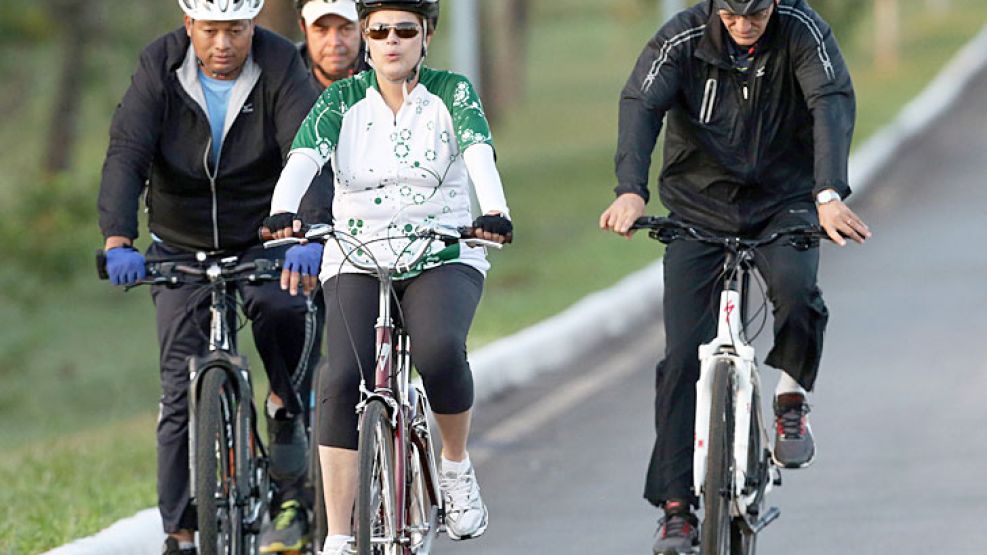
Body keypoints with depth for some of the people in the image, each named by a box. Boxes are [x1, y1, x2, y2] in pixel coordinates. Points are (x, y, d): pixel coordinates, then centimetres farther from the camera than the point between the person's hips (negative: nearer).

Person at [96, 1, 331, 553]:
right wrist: (118, 241, -39)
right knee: (183, 386, -6)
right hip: (181, 248, 1)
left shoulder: (280, 66, -16)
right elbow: (126, 156, -22)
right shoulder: (160, 68, -13)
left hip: (263, 242, -1)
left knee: (285, 311, -33)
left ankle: (287, 413, -7)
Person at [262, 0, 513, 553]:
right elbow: (304, 156, -15)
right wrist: (284, 213, -37)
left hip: (443, 258, -1)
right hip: (359, 259, 1)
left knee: (441, 352, -31)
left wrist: (494, 211, -40)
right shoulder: (344, 99, 2)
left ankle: (457, 466, -2)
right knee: (346, 380, -19)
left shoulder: (452, 93, 0)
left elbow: (479, 151, -18)